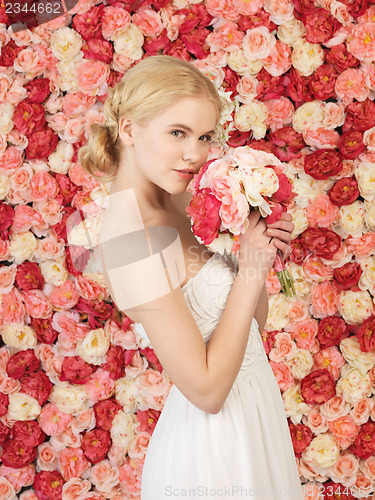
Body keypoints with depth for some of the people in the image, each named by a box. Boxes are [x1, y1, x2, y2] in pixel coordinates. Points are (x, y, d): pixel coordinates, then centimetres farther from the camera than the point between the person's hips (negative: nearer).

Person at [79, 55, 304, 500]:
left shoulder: (170, 201, -3)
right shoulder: (131, 235, -27)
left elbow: (251, 325, 6)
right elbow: (206, 388, -26)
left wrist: (258, 249, -12)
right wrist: (252, 269, -23)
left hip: (254, 404, 8)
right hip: (212, 446, -8)